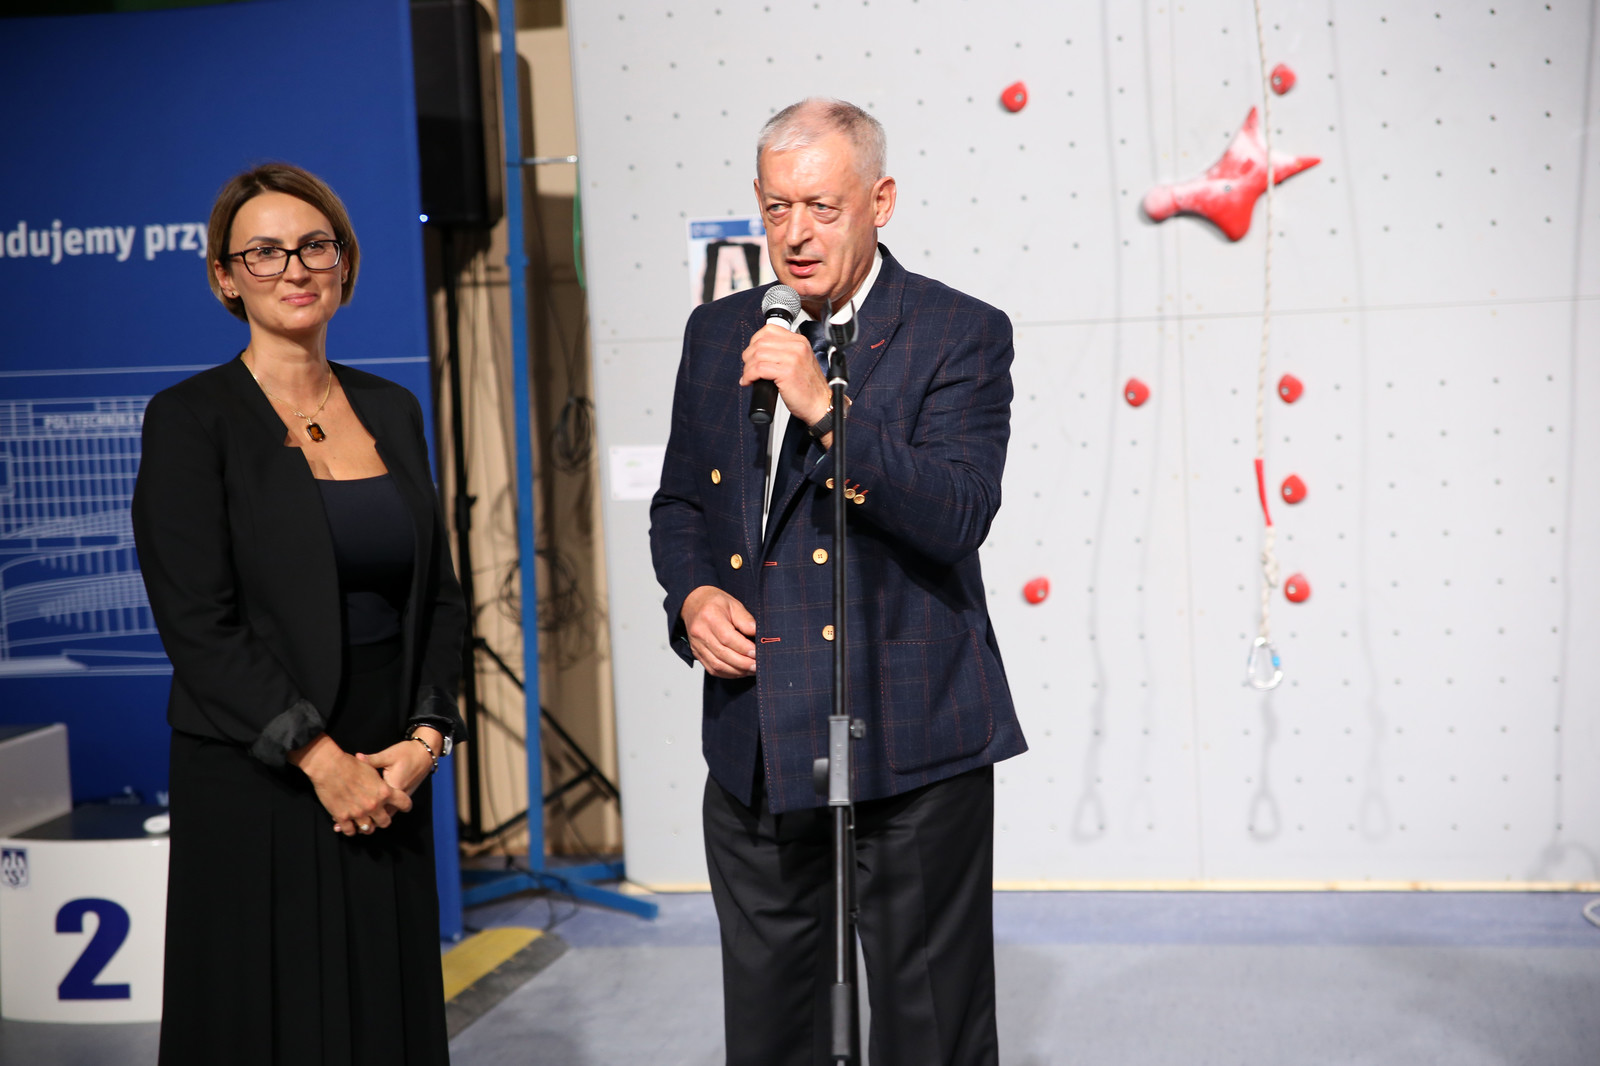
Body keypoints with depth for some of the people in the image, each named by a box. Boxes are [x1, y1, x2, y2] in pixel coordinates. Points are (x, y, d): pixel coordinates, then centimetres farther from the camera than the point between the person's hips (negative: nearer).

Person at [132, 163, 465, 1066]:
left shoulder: (392, 410, 10)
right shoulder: (192, 419, -6)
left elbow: (440, 595, 11)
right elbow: (198, 624, -13)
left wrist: (423, 739, -3)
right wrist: (322, 760, -15)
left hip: (390, 780, 5)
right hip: (256, 789, -5)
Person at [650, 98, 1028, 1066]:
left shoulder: (962, 335, -5)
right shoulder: (717, 334, 11)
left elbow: (959, 516, -18)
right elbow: (680, 503, 19)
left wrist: (825, 406, -25)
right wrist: (692, 594, -1)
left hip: (909, 749, -5)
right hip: (756, 753, 5)